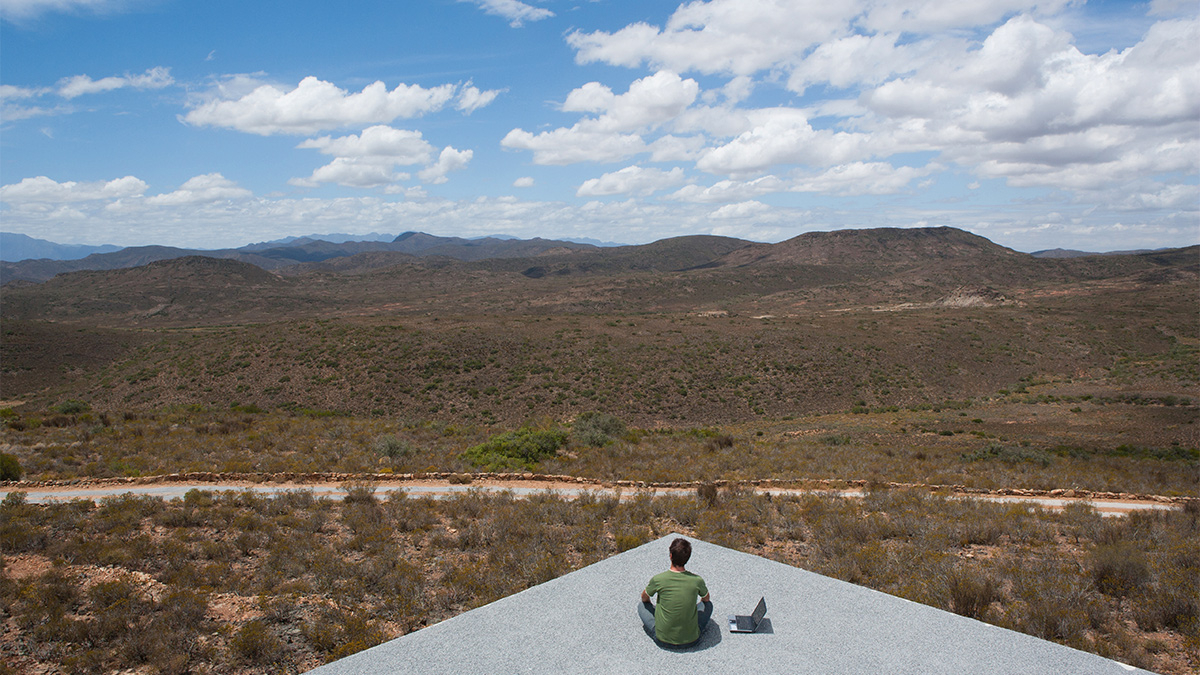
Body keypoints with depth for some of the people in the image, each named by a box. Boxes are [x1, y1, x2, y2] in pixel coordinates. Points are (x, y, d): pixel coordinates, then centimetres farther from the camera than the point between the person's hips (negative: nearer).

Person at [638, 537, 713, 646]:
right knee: (708, 604, 23)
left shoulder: (657, 579, -16)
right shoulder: (697, 580, -13)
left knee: (642, 605, 21)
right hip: (691, 640, 1)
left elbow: (644, 598, 7)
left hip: (663, 639, -1)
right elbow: (706, 599, 12)